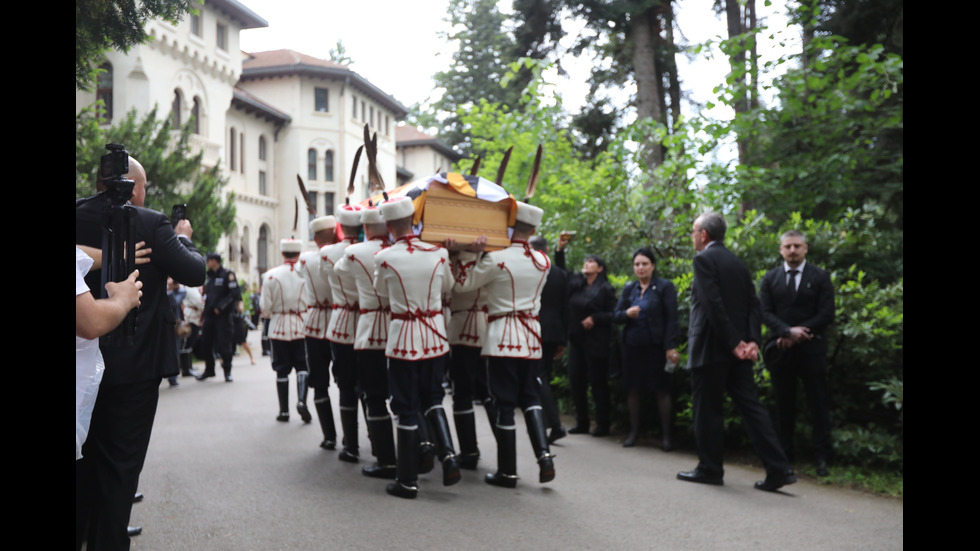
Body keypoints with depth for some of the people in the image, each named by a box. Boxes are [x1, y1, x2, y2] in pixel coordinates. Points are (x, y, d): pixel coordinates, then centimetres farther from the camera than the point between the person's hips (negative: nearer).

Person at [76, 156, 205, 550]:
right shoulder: (151, 224, -13)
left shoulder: (80, 219, 0)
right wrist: (182, 237, 6)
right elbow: (194, 272, -11)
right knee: (120, 463, 6)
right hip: (135, 363, -4)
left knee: (83, 458, 18)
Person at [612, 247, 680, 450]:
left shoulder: (664, 287, -2)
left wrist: (670, 347, -13)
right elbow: (615, 315, 9)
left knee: (661, 390, -1)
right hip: (632, 346, 4)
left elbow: (672, 319, -6)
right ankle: (634, 431, 21)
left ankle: (666, 435, 7)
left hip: (655, 347, -4)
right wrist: (627, 313, -14)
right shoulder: (629, 289, 11)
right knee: (632, 389, 8)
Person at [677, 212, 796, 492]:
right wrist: (753, 340, -2)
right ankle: (778, 469, 3)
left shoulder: (704, 259, -9)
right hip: (736, 346, 8)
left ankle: (710, 469, 12)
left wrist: (733, 342, -18)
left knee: (707, 409, 3)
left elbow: (713, 304, -18)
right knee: (750, 405, 7)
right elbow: (753, 305, 8)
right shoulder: (737, 262, 16)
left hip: (711, 347, -7)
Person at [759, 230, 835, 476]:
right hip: (781, 350, 2)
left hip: (811, 349, -2)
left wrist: (797, 333, -12)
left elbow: (826, 315, -3)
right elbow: (765, 312, 0)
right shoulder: (770, 279, 9)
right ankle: (784, 454, 14)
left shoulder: (820, 277, 4)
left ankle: (821, 457, 3)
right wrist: (788, 331, -17)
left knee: (818, 404, -1)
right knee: (784, 405, 7)